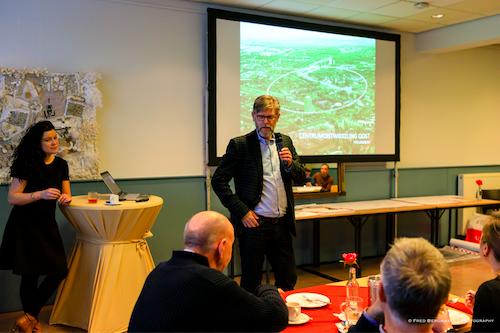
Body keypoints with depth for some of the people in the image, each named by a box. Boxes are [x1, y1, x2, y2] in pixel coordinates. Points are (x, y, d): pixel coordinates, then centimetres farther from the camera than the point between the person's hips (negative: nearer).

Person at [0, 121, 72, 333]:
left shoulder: (61, 165, 4)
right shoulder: (27, 164, -13)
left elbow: (66, 194, 14)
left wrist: (66, 198, -10)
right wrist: (41, 194, -26)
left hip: (47, 224, 6)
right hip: (25, 225, -5)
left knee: (60, 271, -3)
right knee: (30, 275, 0)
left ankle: (30, 316, 13)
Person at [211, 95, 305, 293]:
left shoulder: (285, 142, 10)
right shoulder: (240, 144, -5)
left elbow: (300, 178, 12)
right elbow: (218, 181, -8)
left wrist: (290, 164, -10)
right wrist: (241, 211, -12)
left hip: (282, 224, 5)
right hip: (254, 224, -4)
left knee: (288, 280, 13)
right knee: (251, 284, 7)